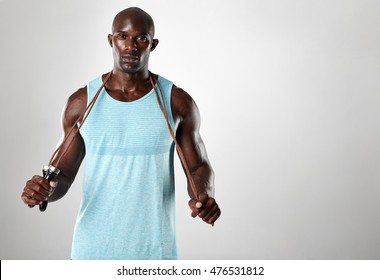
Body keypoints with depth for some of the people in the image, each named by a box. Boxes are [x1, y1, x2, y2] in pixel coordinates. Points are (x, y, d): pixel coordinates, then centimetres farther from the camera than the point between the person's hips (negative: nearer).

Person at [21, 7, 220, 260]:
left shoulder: (177, 101, -4)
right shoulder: (82, 102, -1)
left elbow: (199, 166, 3)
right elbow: (63, 176, 3)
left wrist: (204, 196, -20)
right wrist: (45, 189, -20)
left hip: (154, 249, 0)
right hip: (93, 248, 1)